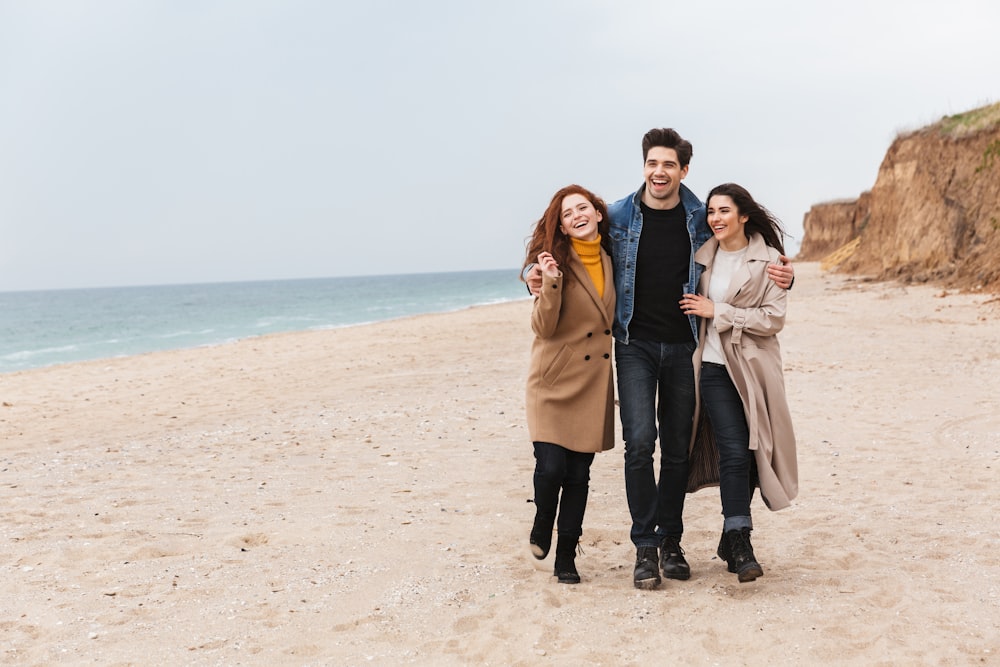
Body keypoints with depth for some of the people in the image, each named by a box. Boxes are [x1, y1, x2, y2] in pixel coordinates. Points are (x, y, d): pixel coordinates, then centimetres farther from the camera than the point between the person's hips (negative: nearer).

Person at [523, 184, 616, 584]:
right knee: (551, 466, -12)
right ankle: (542, 524, 20)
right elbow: (543, 327, -14)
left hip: (593, 383, 4)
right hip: (555, 382, -4)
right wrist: (551, 283, -27)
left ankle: (566, 559, 17)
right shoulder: (555, 261, -7)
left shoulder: (611, 260, 8)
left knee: (578, 475, 6)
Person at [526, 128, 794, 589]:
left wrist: (779, 275, -4)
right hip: (636, 344, -1)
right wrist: (536, 272, -9)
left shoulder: (702, 219, 2)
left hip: (684, 346, 2)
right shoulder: (617, 217, 0)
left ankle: (671, 542, 22)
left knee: (677, 448, 8)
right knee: (640, 440, -14)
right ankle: (645, 546, -2)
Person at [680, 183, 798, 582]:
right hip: (714, 366, 1)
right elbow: (693, 306, 24)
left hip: (754, 367, -1)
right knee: (734, 451, -12)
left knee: (750, 452, 4)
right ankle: (740, 542, -8)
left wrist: (717, 312, -11)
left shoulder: (768, 260, -2)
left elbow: (773, 319, -10)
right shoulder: (704, 256, 9)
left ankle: (731, 539, 20)